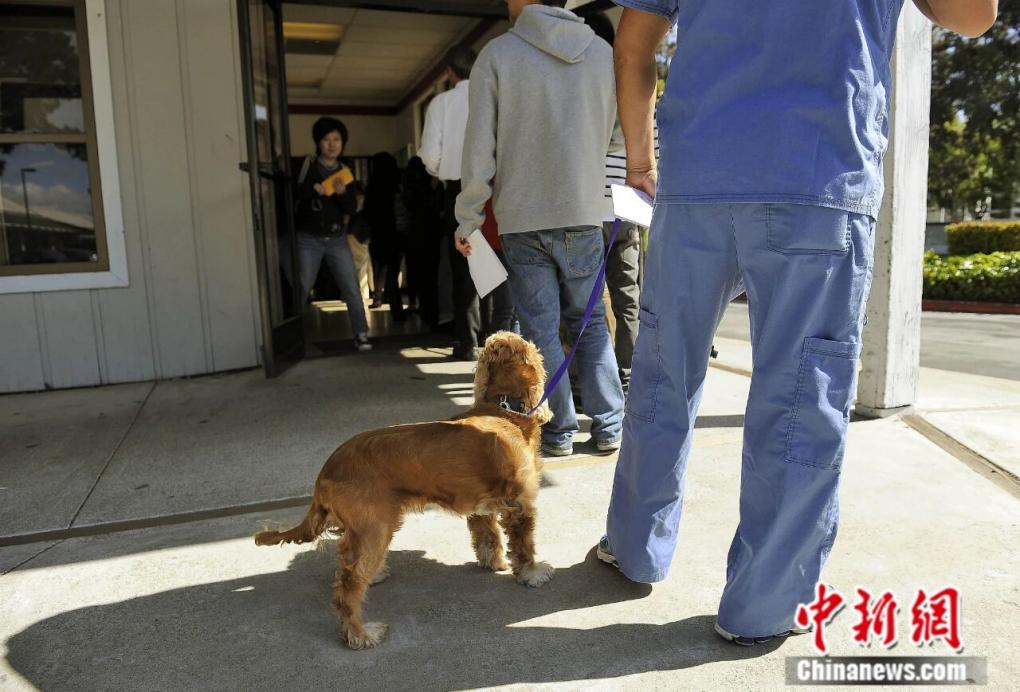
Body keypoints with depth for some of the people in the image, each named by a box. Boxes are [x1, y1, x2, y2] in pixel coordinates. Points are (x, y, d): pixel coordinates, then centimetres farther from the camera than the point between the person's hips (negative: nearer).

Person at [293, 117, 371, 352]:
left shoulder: (344, 171, 9)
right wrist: (314, 188, -23)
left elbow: (352, 208, 3)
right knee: (301, 290, 2)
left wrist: (342, 193, -15)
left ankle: (361, 334, 2)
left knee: (352, 289, -4)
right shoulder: (308, 165, 0)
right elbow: (292, 193, -10)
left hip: (337, 239, 3)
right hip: (309, 239, -2)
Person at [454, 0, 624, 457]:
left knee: (540, 330, 5)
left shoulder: (497, 54, -4)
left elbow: (479, 153, -7)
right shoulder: (603, 54, 5)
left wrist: (467, 222, 1)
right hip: (584, 214, 3)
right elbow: (602, 140, 13)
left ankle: (559, 431, 11)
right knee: (590, 322, 14)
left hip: (522, 218, -2)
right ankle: (608, 425, 15)